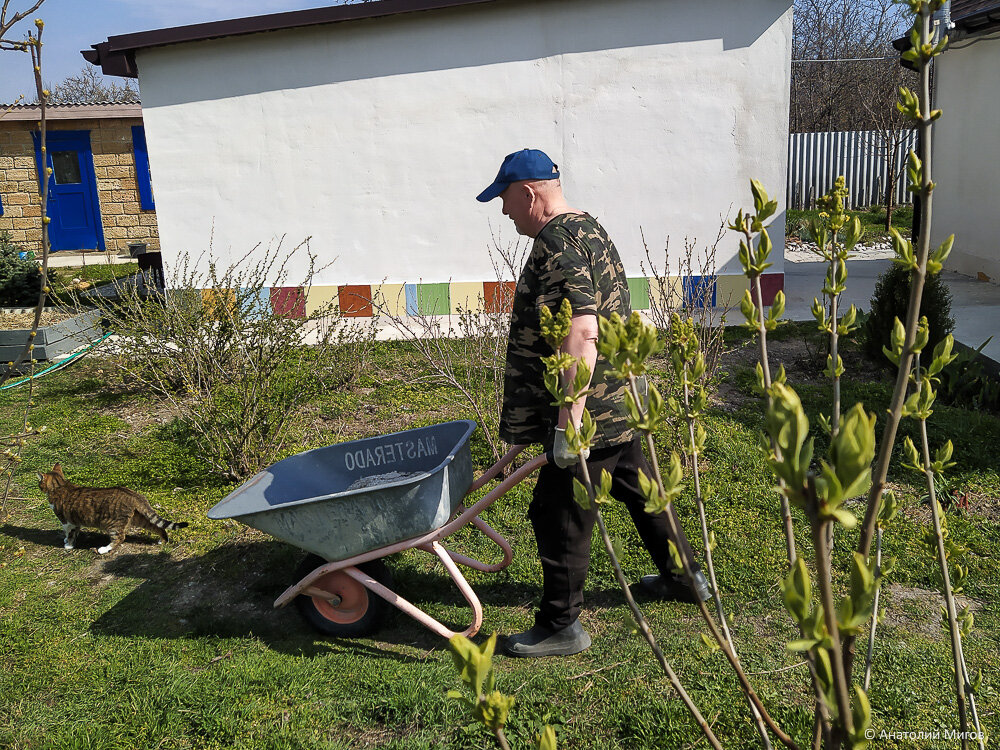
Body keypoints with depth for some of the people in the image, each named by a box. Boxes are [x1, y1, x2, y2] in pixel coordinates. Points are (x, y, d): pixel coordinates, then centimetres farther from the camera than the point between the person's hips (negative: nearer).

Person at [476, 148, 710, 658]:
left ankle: (560, 626, 16)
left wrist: (569, 423, -31)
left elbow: (581, 334, -32)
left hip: (590, 411, -11)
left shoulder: (556, 247, -21)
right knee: (639, 488, 24)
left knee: (559, 516, 2)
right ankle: (685, 576, 42)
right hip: (619, 401, 11)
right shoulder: (590, 228, 13)